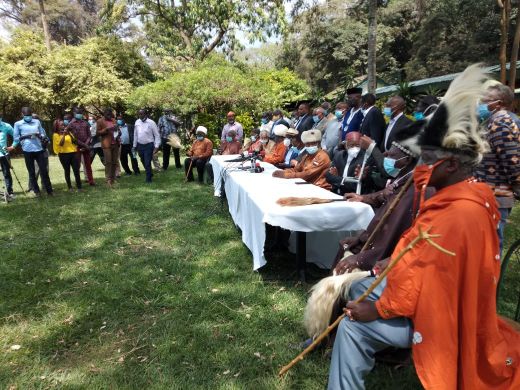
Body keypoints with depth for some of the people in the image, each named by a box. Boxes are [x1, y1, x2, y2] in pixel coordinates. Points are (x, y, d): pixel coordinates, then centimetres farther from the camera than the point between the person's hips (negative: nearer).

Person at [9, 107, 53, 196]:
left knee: (44, 170, 1)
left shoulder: (37, 122, 11)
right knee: (31, 172, 6)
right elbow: (16, 137, 6)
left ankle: (49, 191, 6)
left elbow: (43, 134, 10)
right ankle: (36, 191, 14)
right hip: (27, 150, -1)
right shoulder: (18, 124, 5)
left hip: (39, 149, 1)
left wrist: (39, 135, -9)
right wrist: (13, 146, -8)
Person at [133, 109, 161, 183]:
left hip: (149, 145, -5)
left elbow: (157, 135, -8)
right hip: (140, 145, 5)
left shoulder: (151, 123, -11)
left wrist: (157, 146, -13)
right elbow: (135, 134, 13)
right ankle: (149, 173, 38)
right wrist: (134, 145, 14)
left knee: (147, 163, -7)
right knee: (143, 162, 16)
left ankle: (148, 178, 7)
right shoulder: (137, 122, 4)